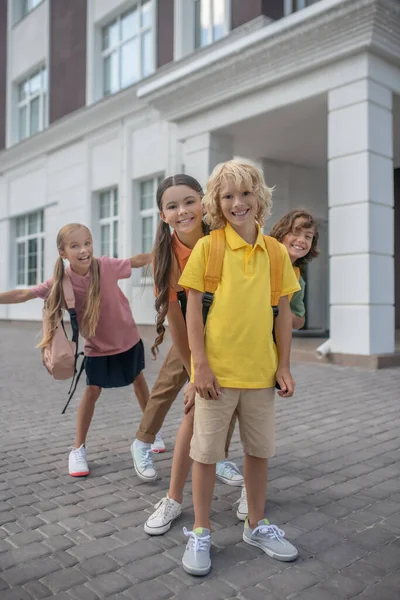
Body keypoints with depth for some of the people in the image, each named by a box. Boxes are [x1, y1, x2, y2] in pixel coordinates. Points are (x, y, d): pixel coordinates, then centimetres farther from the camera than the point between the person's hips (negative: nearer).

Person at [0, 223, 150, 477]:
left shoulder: (106, 265, -23)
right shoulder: (62, 282, -19)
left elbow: (138, 261, -12)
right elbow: (24, 294, -19)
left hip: (127, 338, 1)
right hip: (97, 347, 0)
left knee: (139, 380, 17)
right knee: (92, 392, -1)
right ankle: (79, 448, 16)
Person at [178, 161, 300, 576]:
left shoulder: (276, 252, 4)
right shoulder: (207, 247, -5)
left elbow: (283, 312, 7)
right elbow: (193, 308, -6)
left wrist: (284, 366, 4)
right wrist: (200, 364, -11)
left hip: (261, 371, 4)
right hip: (217, 370, -3)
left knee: (259, 450, 16)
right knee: (206, 451, 8)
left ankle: (256, 526, 37)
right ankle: (200, 533, 27)